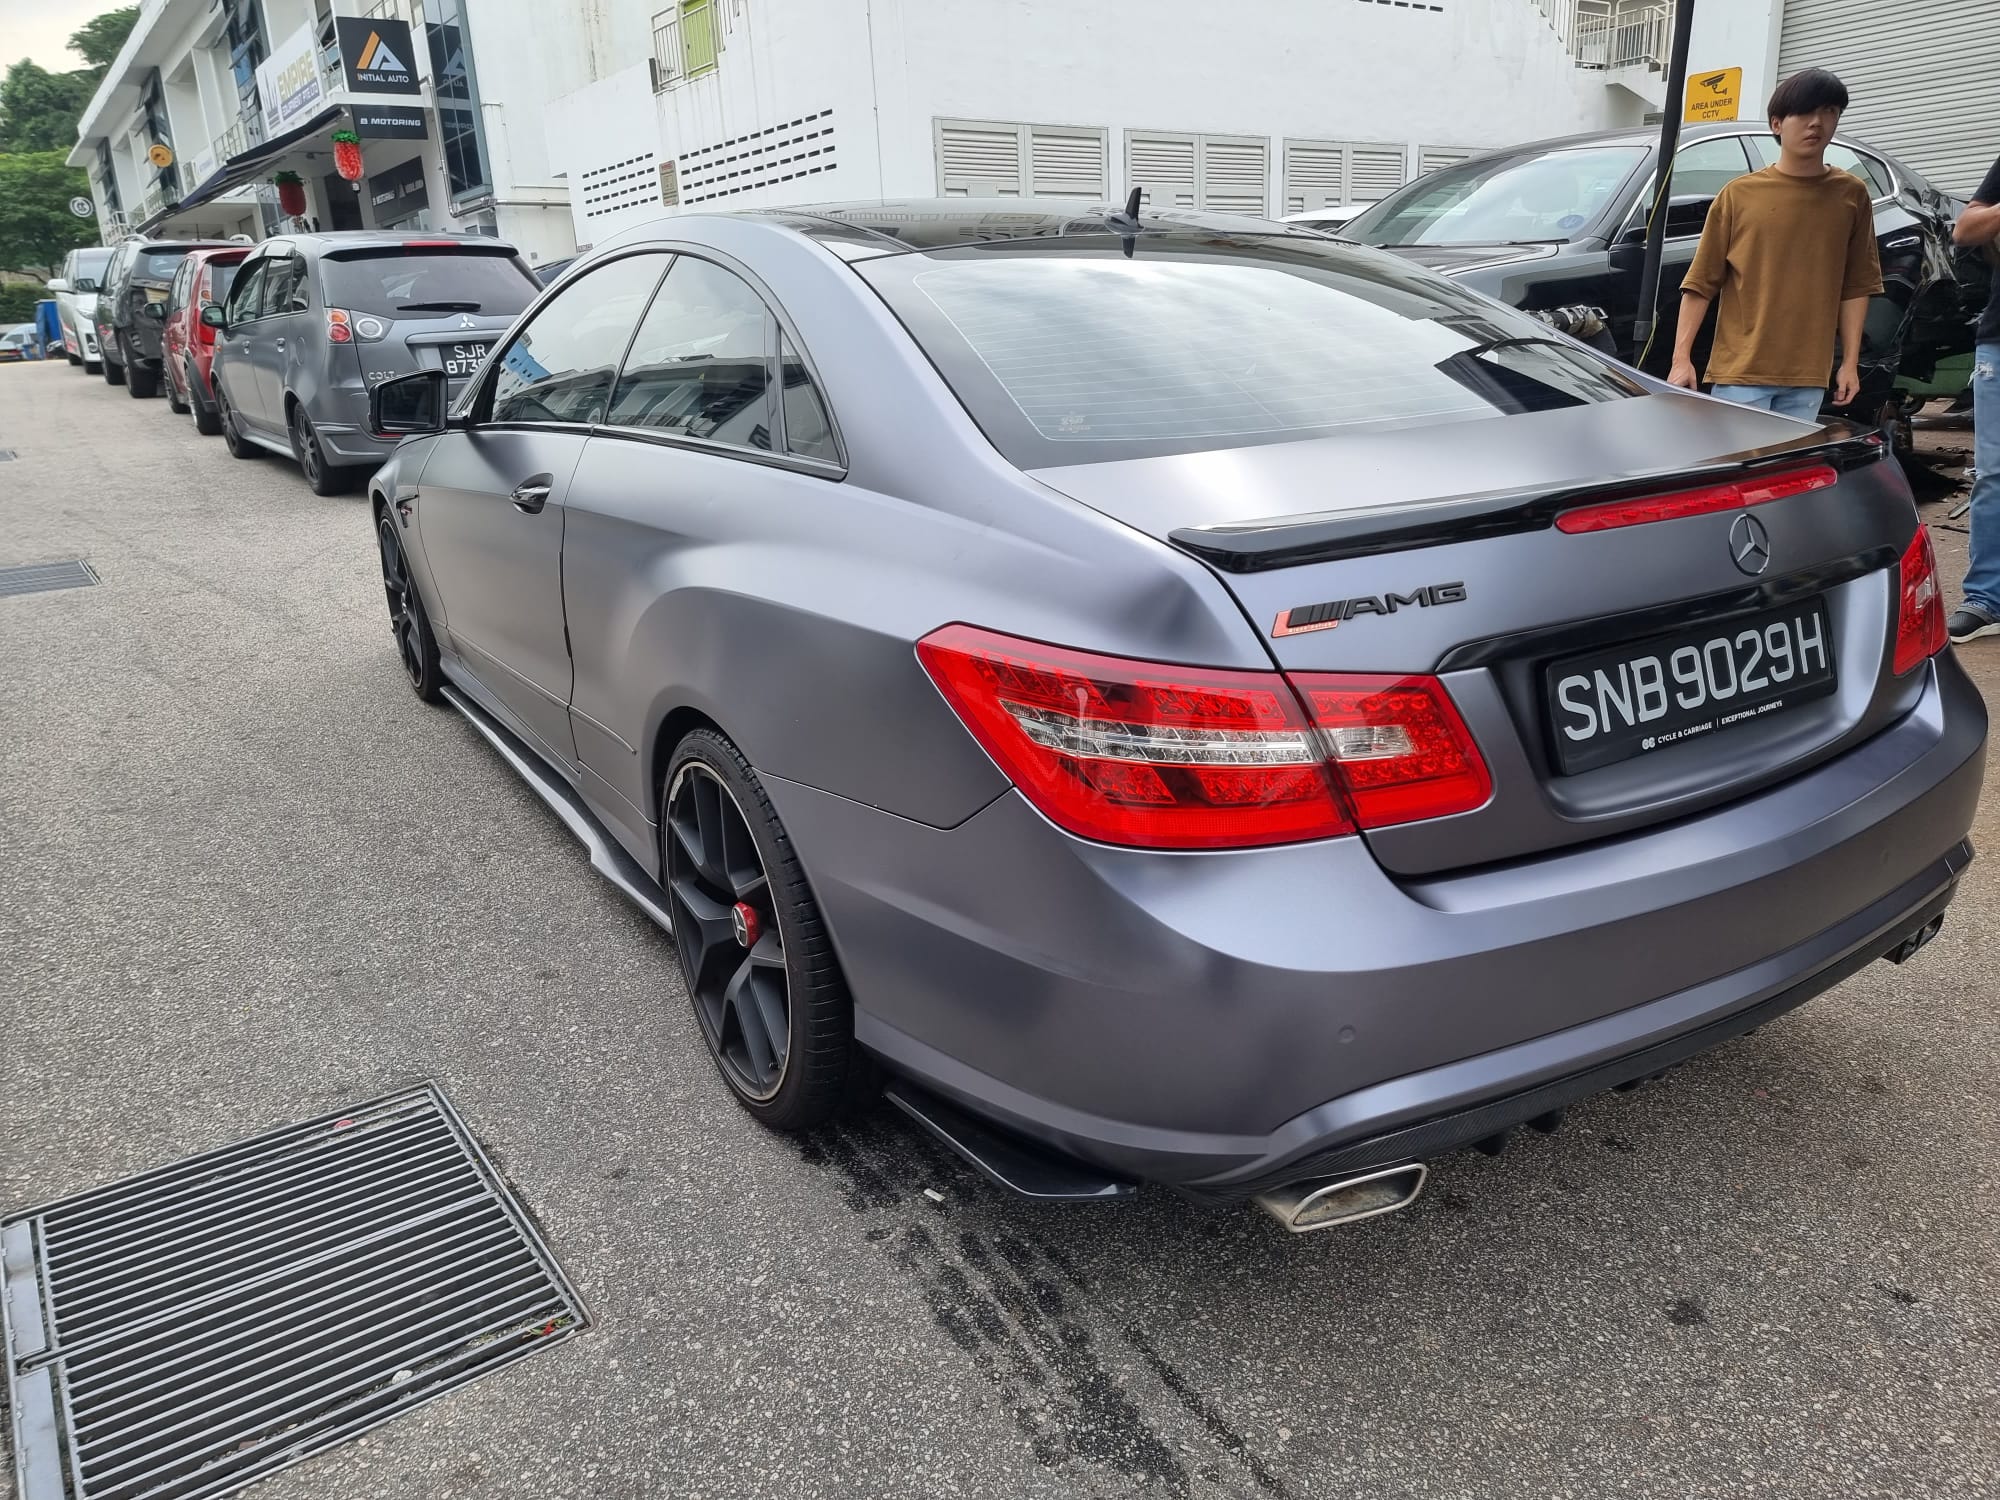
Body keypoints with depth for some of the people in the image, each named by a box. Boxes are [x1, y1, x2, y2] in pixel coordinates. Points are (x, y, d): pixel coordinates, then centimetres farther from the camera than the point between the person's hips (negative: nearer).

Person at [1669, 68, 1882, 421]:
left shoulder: (1851, 195, 9)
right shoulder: (1738, 194, 2)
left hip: (1807, 378, 3)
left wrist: (1850, 361, 5)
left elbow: (1856, 287, 10)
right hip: (1740, 371, -3)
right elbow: (1701, 284, 1)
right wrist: (1682, 358, -6)